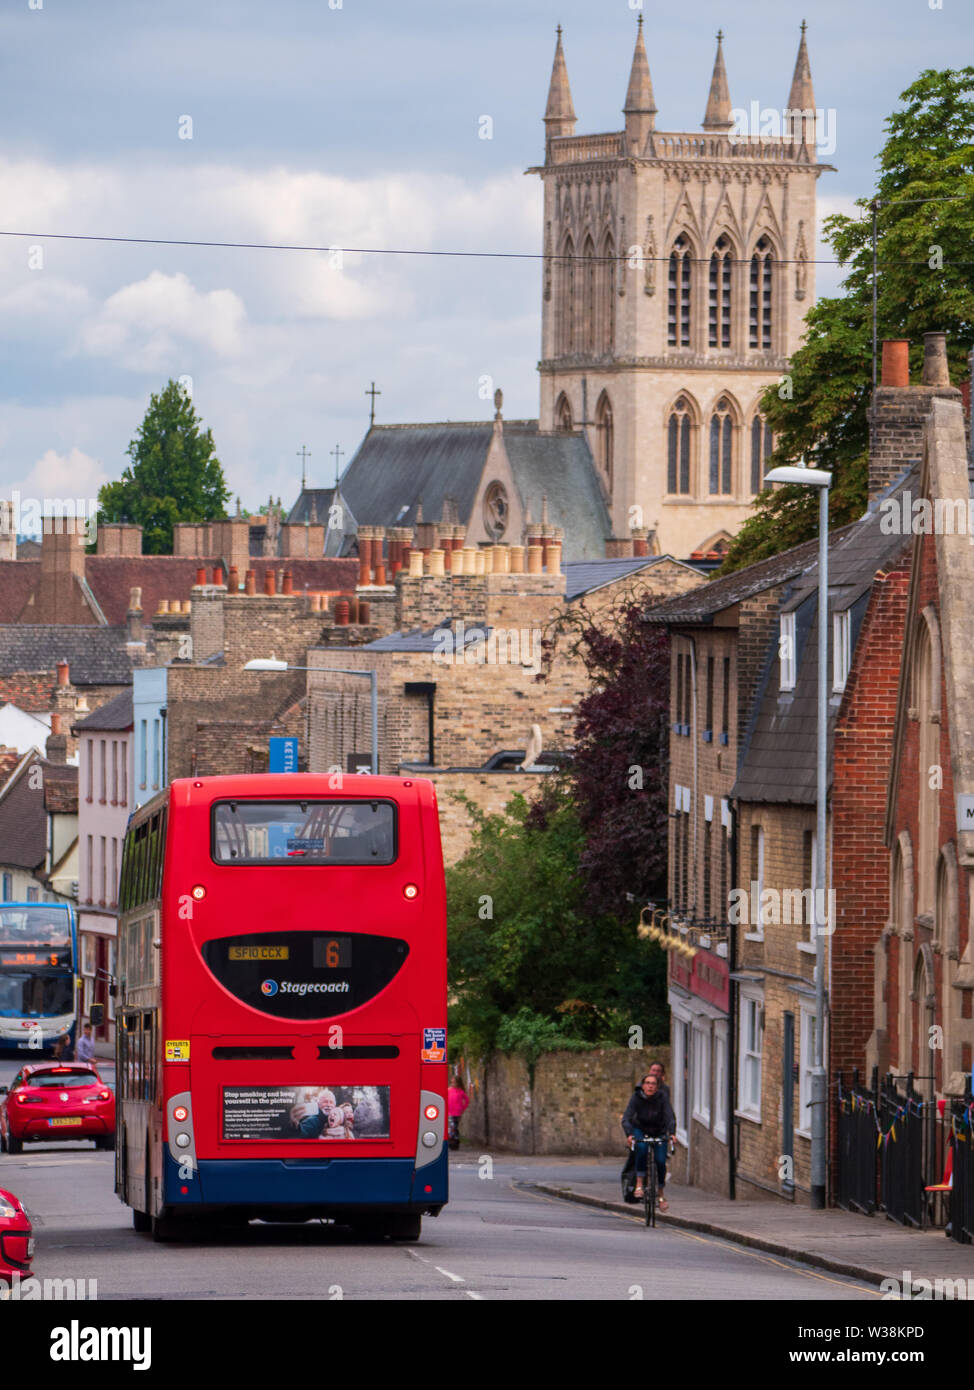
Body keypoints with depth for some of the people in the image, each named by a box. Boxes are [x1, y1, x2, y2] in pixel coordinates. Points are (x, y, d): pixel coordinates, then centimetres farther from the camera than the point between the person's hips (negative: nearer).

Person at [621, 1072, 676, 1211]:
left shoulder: (662, 1097, -20)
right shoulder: (637, 1097, -21)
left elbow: (670, 1117, -28)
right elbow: (626, 1119, -28)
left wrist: (672, 1133, -45)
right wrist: (629, 1135, -45)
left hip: (659, 1133, 1)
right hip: (640, 1131, -1)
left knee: (660, 1161, -13)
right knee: (642, 1148, -32)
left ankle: (661, 1196, 6)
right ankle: (639, 1184, -24)